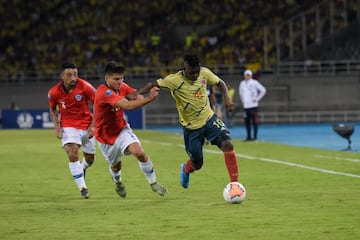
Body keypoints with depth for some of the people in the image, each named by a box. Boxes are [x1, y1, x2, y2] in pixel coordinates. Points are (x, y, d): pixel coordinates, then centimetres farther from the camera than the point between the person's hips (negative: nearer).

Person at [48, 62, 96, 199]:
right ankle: (83, 188, -14)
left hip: (86, 126, 1)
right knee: (72, 153, -23)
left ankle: (82, 168, 50)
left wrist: (93, 125, -11)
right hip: (68, 127, -1)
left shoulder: (85, 87, -18)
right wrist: (57, 127, -4)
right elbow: (52, 109, 9)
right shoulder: (54, 92, -12)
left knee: (89, 159, 10)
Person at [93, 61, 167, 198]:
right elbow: (128, 106, -42)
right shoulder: (104, 93, -32)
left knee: (139, 152, -21)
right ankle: (118, 182, 53)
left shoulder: (122, 87, -7)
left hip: (122, 129, 4)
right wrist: (150, 98, -48)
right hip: (106, 136, -4)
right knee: (115, 165, 16)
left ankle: (153, 183, -7)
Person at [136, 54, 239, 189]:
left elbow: (220, 83, 7)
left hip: (209, 118, 2)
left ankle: (234, 183, -13)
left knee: (227, 144, -22)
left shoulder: (204, 73, -9)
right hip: (191, 127, -2)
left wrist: (226, 98, -9)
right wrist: (137, 94, -31)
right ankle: (185, 169, 47)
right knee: (197, 164, 7)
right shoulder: (175, 80, -20)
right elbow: (153, 84, -18)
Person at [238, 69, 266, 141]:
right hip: (246, 106, 6)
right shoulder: (242, 83, 14)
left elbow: (263, 90, -5)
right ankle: (248, 136, 13)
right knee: (247, 121, 6)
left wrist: (257, 99, -6)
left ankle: (255, 136, -1)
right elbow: (241, 92, 32)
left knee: (254, 121, -5)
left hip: (253, 105, -5)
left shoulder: (254, 82, -3)